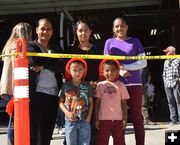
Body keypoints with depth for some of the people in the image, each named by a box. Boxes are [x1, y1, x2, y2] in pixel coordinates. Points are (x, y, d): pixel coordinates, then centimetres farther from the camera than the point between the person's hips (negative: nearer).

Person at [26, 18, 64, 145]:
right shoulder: (30, 47, 5)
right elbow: (35, 61, -17)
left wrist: (44, 65, -14)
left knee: (47, 134, 9)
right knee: (34, 133, -2)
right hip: (35, 94, -4)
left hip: (53, 95, 4)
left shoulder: (57, 49, 16)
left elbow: (62, 67, -2)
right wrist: (52, 57, -5)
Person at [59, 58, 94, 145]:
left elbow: (91, 102, 6)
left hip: (85, 121, 1)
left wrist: (89, 116, -5)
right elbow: (61, 102, 4)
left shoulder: (87, 85, 1)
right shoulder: (65, 86, -1)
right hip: (70, 121, 0)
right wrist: (67, 113, -11)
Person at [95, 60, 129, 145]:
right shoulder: (100, 85, 2)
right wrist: (96, 119, 0)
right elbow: (97, 103, 4)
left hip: (118, 119, 0)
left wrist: (125, 119, -1)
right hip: (103, 119, 0)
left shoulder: (121, 85, 1)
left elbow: (124, 103, 3)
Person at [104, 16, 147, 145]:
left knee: (137, 117, 1)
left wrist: (123, 66, -9)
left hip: (134, 84, 0)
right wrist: (120, 71, -14)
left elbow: (143, 62, 2)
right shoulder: (109, 42, 12)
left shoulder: (135, 41, 10)